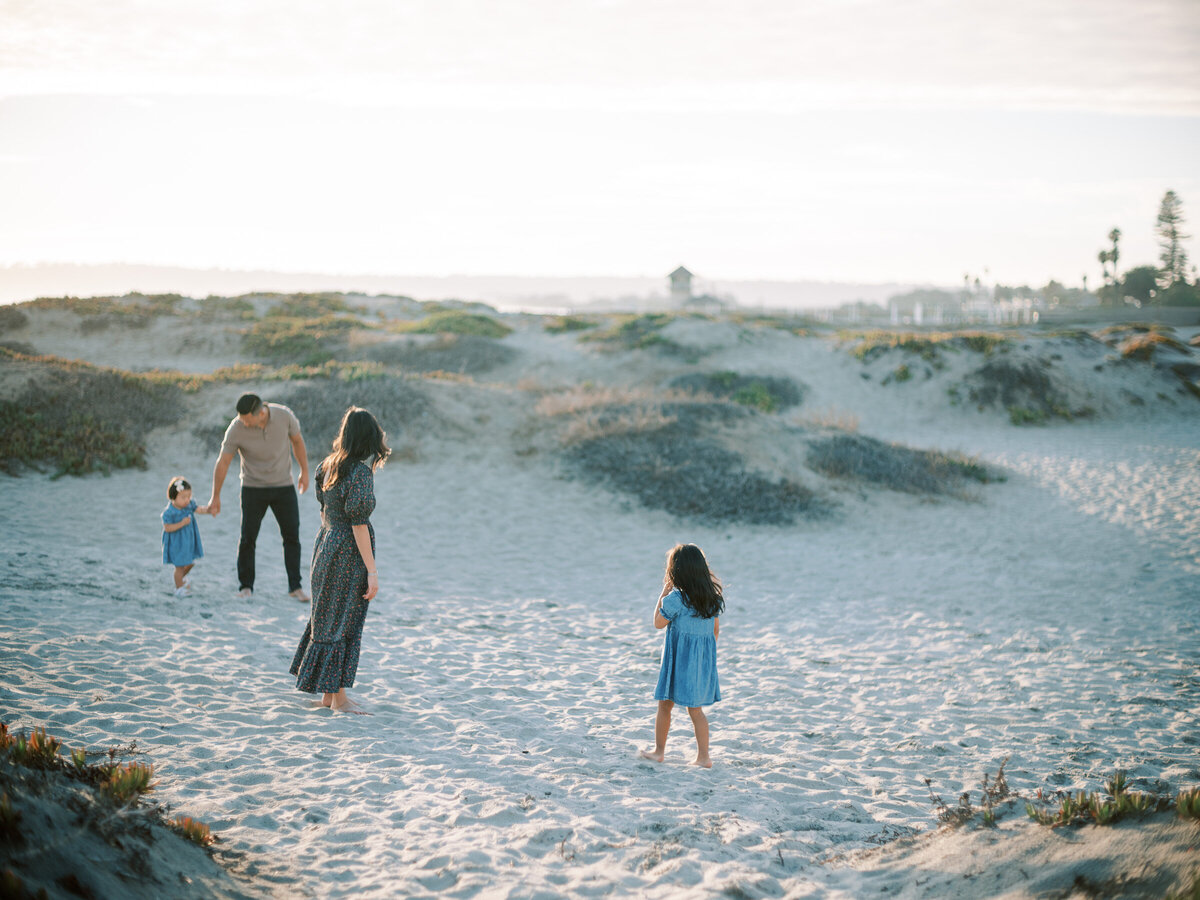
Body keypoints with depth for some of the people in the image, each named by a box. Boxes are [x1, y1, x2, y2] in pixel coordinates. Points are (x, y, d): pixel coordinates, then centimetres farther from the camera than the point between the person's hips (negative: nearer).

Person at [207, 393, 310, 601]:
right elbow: (222, 462, -9)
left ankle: (295, 586, 5)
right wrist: (215, 496, -5)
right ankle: (246, 586, 10)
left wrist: (304, 471, 8)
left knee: (292, 535, -1)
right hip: (253, 488, -1)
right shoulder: (236, 429, -19)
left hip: (283, 485, 1)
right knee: (248, 537, -3)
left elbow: (297, 441, 3)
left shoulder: (284, 415, -16)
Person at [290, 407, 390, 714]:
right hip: (349, 553, -8)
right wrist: (372, 570, -18)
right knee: (343, 621, 0)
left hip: (326, 546, 8)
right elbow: (358, 524, -20)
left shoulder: (330, 465, 6)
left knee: (327, 618, 14)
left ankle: (328, 695, 22)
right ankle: (338, 698, 8)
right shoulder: (361, 472, -18)